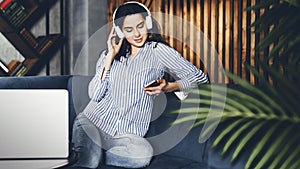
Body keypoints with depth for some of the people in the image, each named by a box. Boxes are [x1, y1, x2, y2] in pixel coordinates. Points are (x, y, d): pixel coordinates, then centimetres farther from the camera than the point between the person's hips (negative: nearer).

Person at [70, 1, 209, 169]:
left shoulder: (157, 51, 1)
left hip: (128, 134, 0)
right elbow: (95, 95, 0)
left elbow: (201, 78, -1)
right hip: (92, 121, 0)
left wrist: (168, 87, -16)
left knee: (145, 153, -34)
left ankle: (93, 152, -15)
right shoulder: (110, 53, 13)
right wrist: (111, 56, -3)